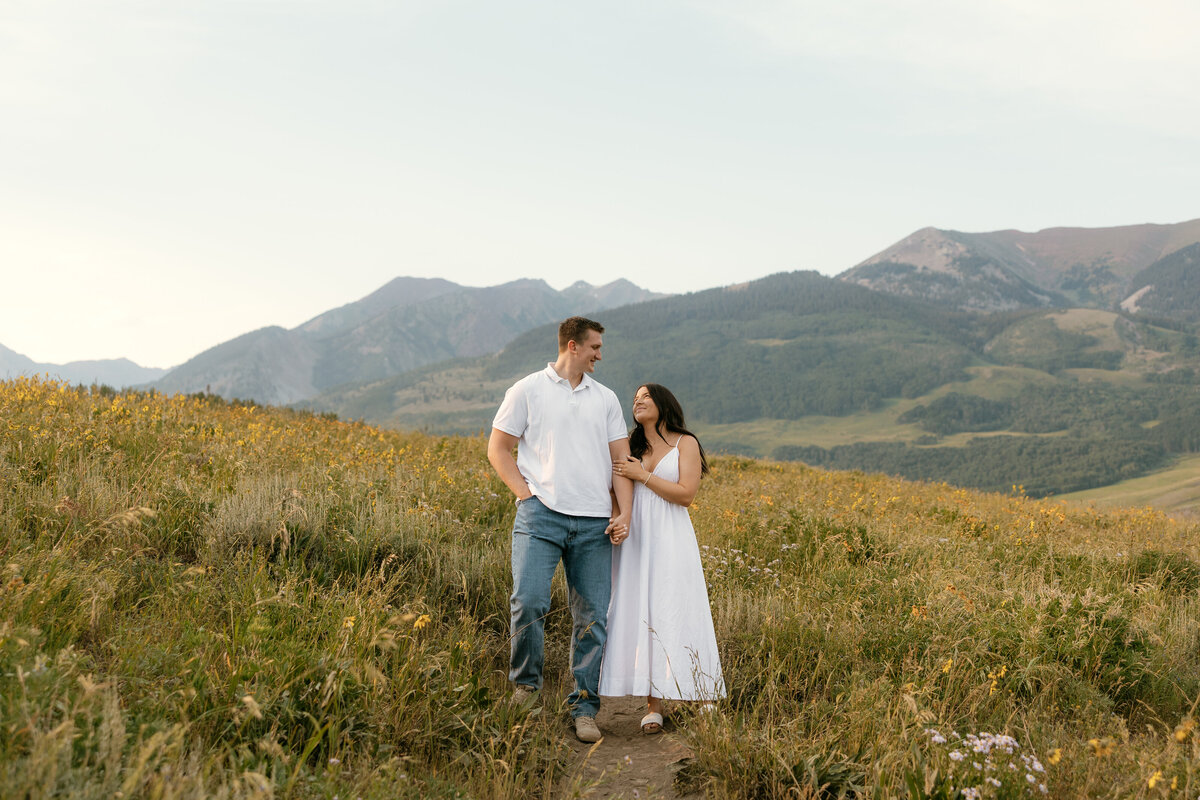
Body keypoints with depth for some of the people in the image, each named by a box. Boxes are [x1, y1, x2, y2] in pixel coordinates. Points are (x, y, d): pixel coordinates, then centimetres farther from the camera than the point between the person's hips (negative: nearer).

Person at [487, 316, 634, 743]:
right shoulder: (527, 390, 7)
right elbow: (498, 449, 7)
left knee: (592, 616, 1)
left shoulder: (606, 399, 17)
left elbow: (620, 460, 15)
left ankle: (584, 709, 10)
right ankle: (525, 684, 8)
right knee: (529, 600, -18)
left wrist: (624, 514, 1)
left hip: (594, 522, 3)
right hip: (542, 513, -3)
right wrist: (527, 495, -5)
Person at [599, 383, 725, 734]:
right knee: (640, 616, -1)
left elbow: (686, 494, -8)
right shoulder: (630, 447, 15)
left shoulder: (686, 443, 4)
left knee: (680, 616, -4)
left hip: (671, 541, -3)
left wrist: (642, 474, -9)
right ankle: (653, 707, 3)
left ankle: (706, 700, 8)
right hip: (635, 542, 4)